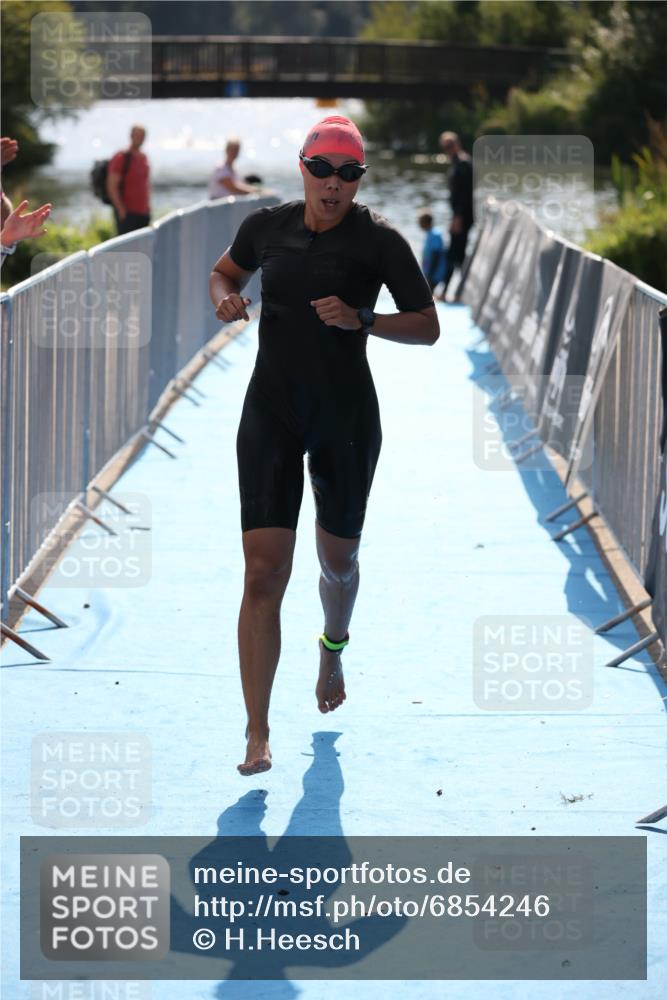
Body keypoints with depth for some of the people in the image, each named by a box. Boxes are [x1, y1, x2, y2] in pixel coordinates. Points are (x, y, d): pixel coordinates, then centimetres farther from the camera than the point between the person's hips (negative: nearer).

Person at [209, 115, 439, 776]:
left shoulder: (378, 240, -8)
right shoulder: (266, 226, 0)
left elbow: (427, 328, -5)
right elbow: (225, 272, 20)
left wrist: (360, 319, -21)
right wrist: (225, 299, -3)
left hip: (346, 417, -1)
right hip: (270, 413, 1)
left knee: (338, 561, 16)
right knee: (263, 573, -10)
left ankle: (333, 648, 53)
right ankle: (257, 736, -11)